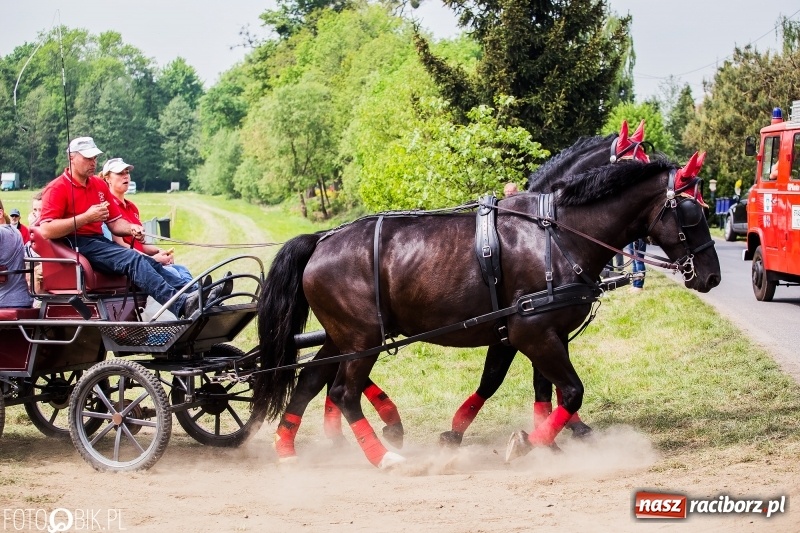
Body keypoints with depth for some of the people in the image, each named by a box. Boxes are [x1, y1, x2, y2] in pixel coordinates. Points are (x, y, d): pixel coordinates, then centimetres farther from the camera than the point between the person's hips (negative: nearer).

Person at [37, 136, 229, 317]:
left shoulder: (99, 185, 17)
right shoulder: (57, 189, -5)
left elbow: (115, 222, 20)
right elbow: (46, 230, -17)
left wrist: (131, 228, -4)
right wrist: (86, 217, -18)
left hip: (98, 242, 8)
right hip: (76, 245, -8)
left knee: (150, 263, -14)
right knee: (133, 260, -29)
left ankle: (198, 294, -30)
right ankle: (182, 304, -46)